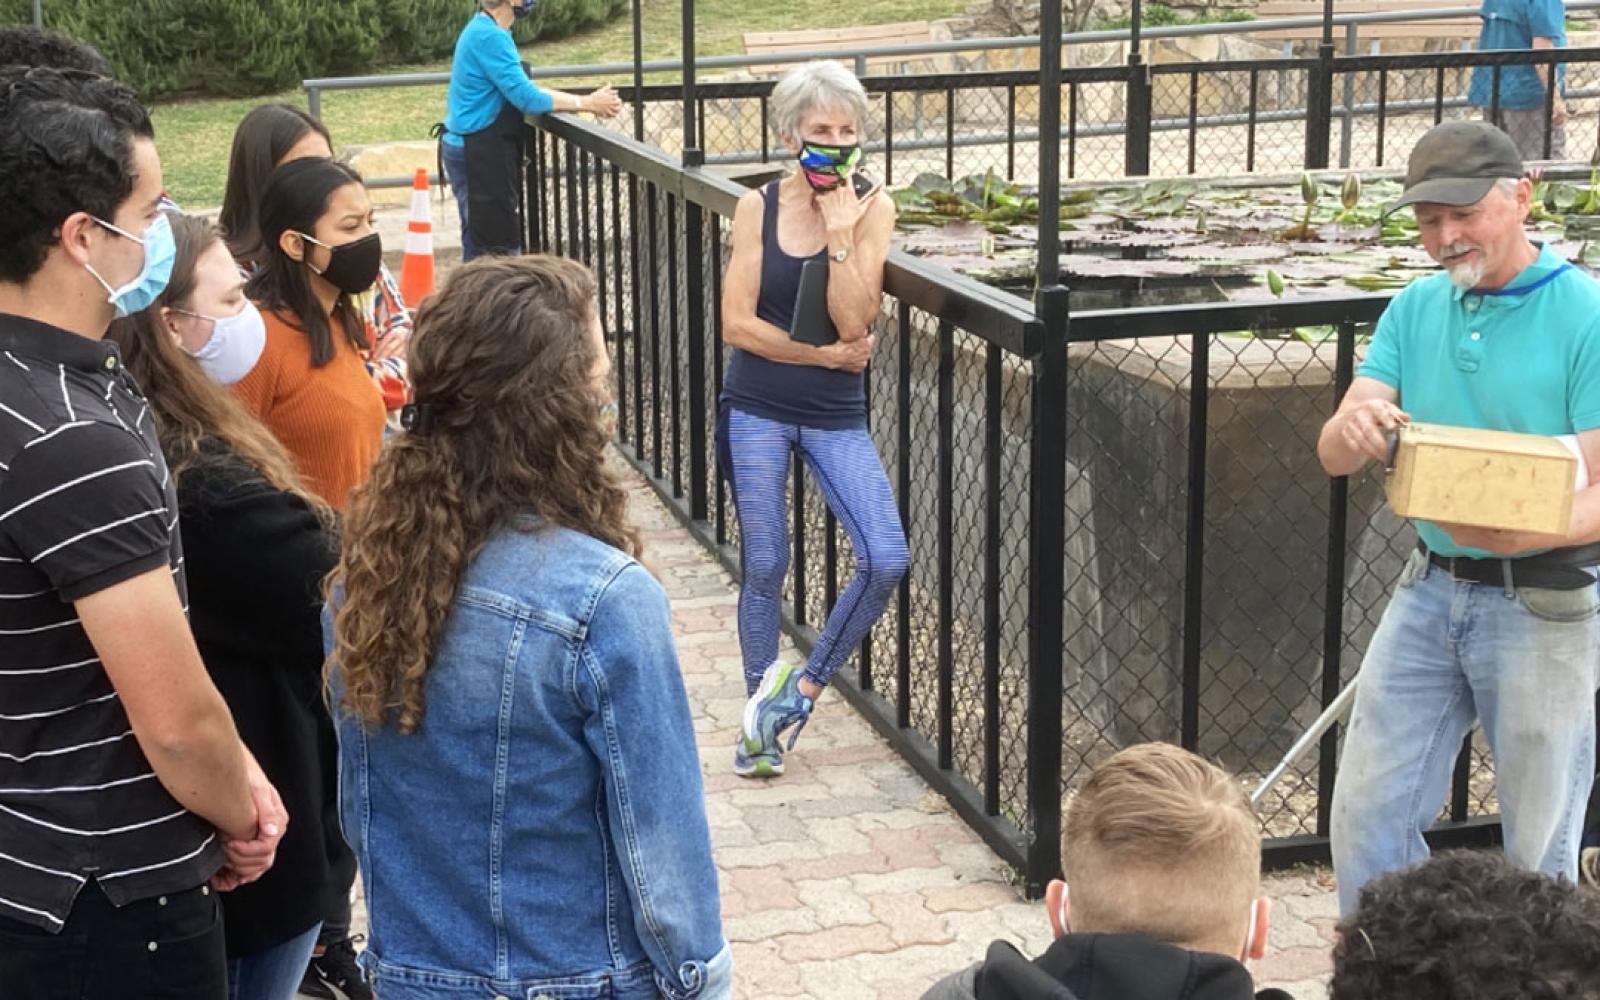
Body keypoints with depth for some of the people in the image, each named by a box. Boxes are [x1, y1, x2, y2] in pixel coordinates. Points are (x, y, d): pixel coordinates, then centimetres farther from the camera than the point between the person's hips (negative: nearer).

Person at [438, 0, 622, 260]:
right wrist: (587, 104, -12)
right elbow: (526, 98, -21)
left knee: (480, 242, 14)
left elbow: (521, 89, 15)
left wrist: (587, 102, 7)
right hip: (477, 154, -10)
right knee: (496, 249, -6)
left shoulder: (483, 31, 13)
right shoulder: (490, 37, -19)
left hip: (477, 151, 10)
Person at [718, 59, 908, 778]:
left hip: (836, 416, 1)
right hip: (757, 411, -1)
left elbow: (854, 323, -12)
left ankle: (804, 688, 6)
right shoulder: (758, 208, -3)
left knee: (886, 561, -13)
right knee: (764, 567, 5)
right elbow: (738, 324, -9)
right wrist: (826, 356, -11)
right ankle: (760, 714, 23)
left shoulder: (871, 210, -2)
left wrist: (840, 234, -17)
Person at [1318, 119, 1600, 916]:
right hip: (1430, 589, 5)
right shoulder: (1416, 309, 5)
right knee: (1367, 810, 7)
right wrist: (1353, 427, -27)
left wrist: (1519, 534, -37)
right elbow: (1333, 455, -2)